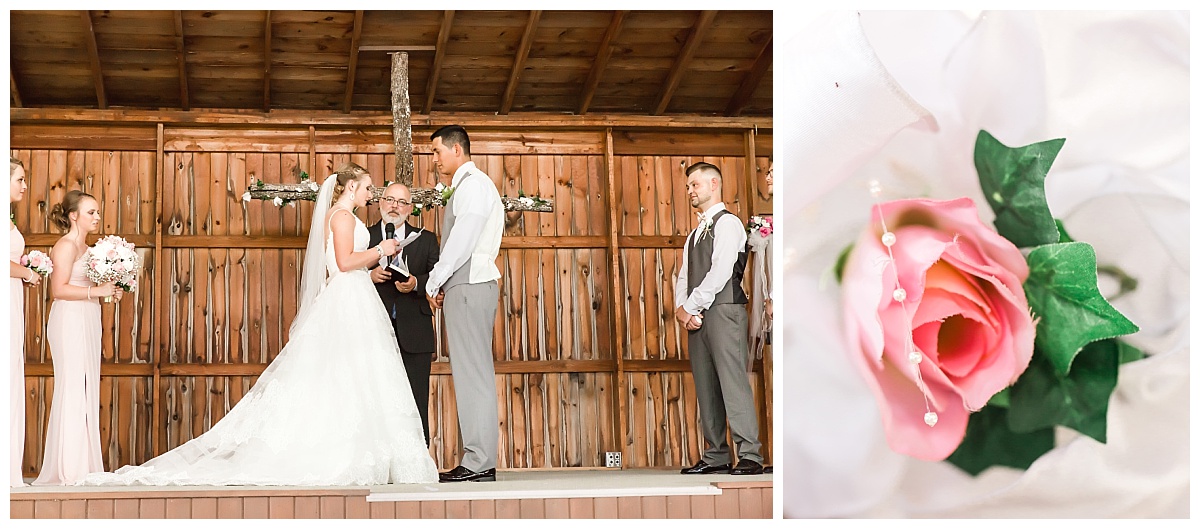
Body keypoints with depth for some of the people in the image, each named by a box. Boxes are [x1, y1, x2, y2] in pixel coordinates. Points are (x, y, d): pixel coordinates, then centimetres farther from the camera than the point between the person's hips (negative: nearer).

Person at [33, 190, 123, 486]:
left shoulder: (85, 248, 18)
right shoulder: (66, 246, -9)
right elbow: (59, 289, -17)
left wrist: (110, 291, 7)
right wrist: (96, 290, -17)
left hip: (87, 323, 9)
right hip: (69, 321, -9)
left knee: (87, 392, 8)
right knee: (71, 389, -8)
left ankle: (84, 464, 11)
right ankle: (67, 469, -6)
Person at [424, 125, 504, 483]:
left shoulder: (474, 183, -8)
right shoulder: (466, 185, 23)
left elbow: (463, 239, -16)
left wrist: (434, 282, -9)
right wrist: (443, 285, 10)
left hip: (469, 287, -10)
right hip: (463, 288, 10)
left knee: (473, 373, -10)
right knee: (471, 373, 8)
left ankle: (479, 463, -11)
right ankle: (479, 460, 9)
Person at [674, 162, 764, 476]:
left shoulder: (727, 223, -2)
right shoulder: (695, 234, 24)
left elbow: (719, 272, -12)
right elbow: (684, 275, 17)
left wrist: (691, 307, -11)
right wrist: (681, 307, -2)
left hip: (723, 311, -8)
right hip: (696, 316, 8)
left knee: (732, 380, -13)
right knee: (705, 386, 5)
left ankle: (749, 456, -14)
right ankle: (715, 456, 7)